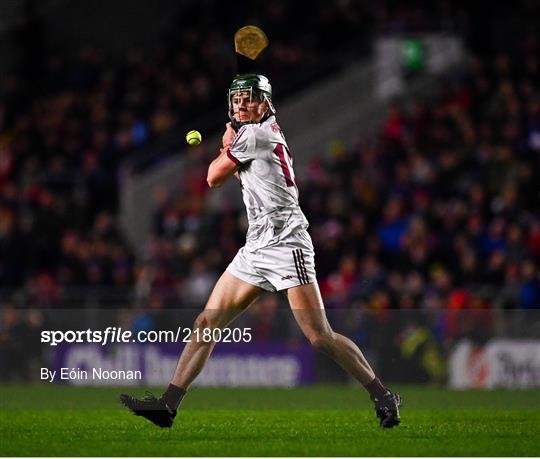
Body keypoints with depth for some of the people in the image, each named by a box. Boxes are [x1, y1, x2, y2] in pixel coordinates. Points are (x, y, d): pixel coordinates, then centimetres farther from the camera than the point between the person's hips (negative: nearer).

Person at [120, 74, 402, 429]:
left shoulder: (253, 134, -10)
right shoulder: (271, 133, 16)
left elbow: (214, 178, -1)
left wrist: (227, 145, 16)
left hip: (285, 244, -10)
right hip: (256, 247, 10)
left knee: (321, 338, -12)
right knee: (207, 323, 6)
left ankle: (384, 397, -3)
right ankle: (168, 404, 7)